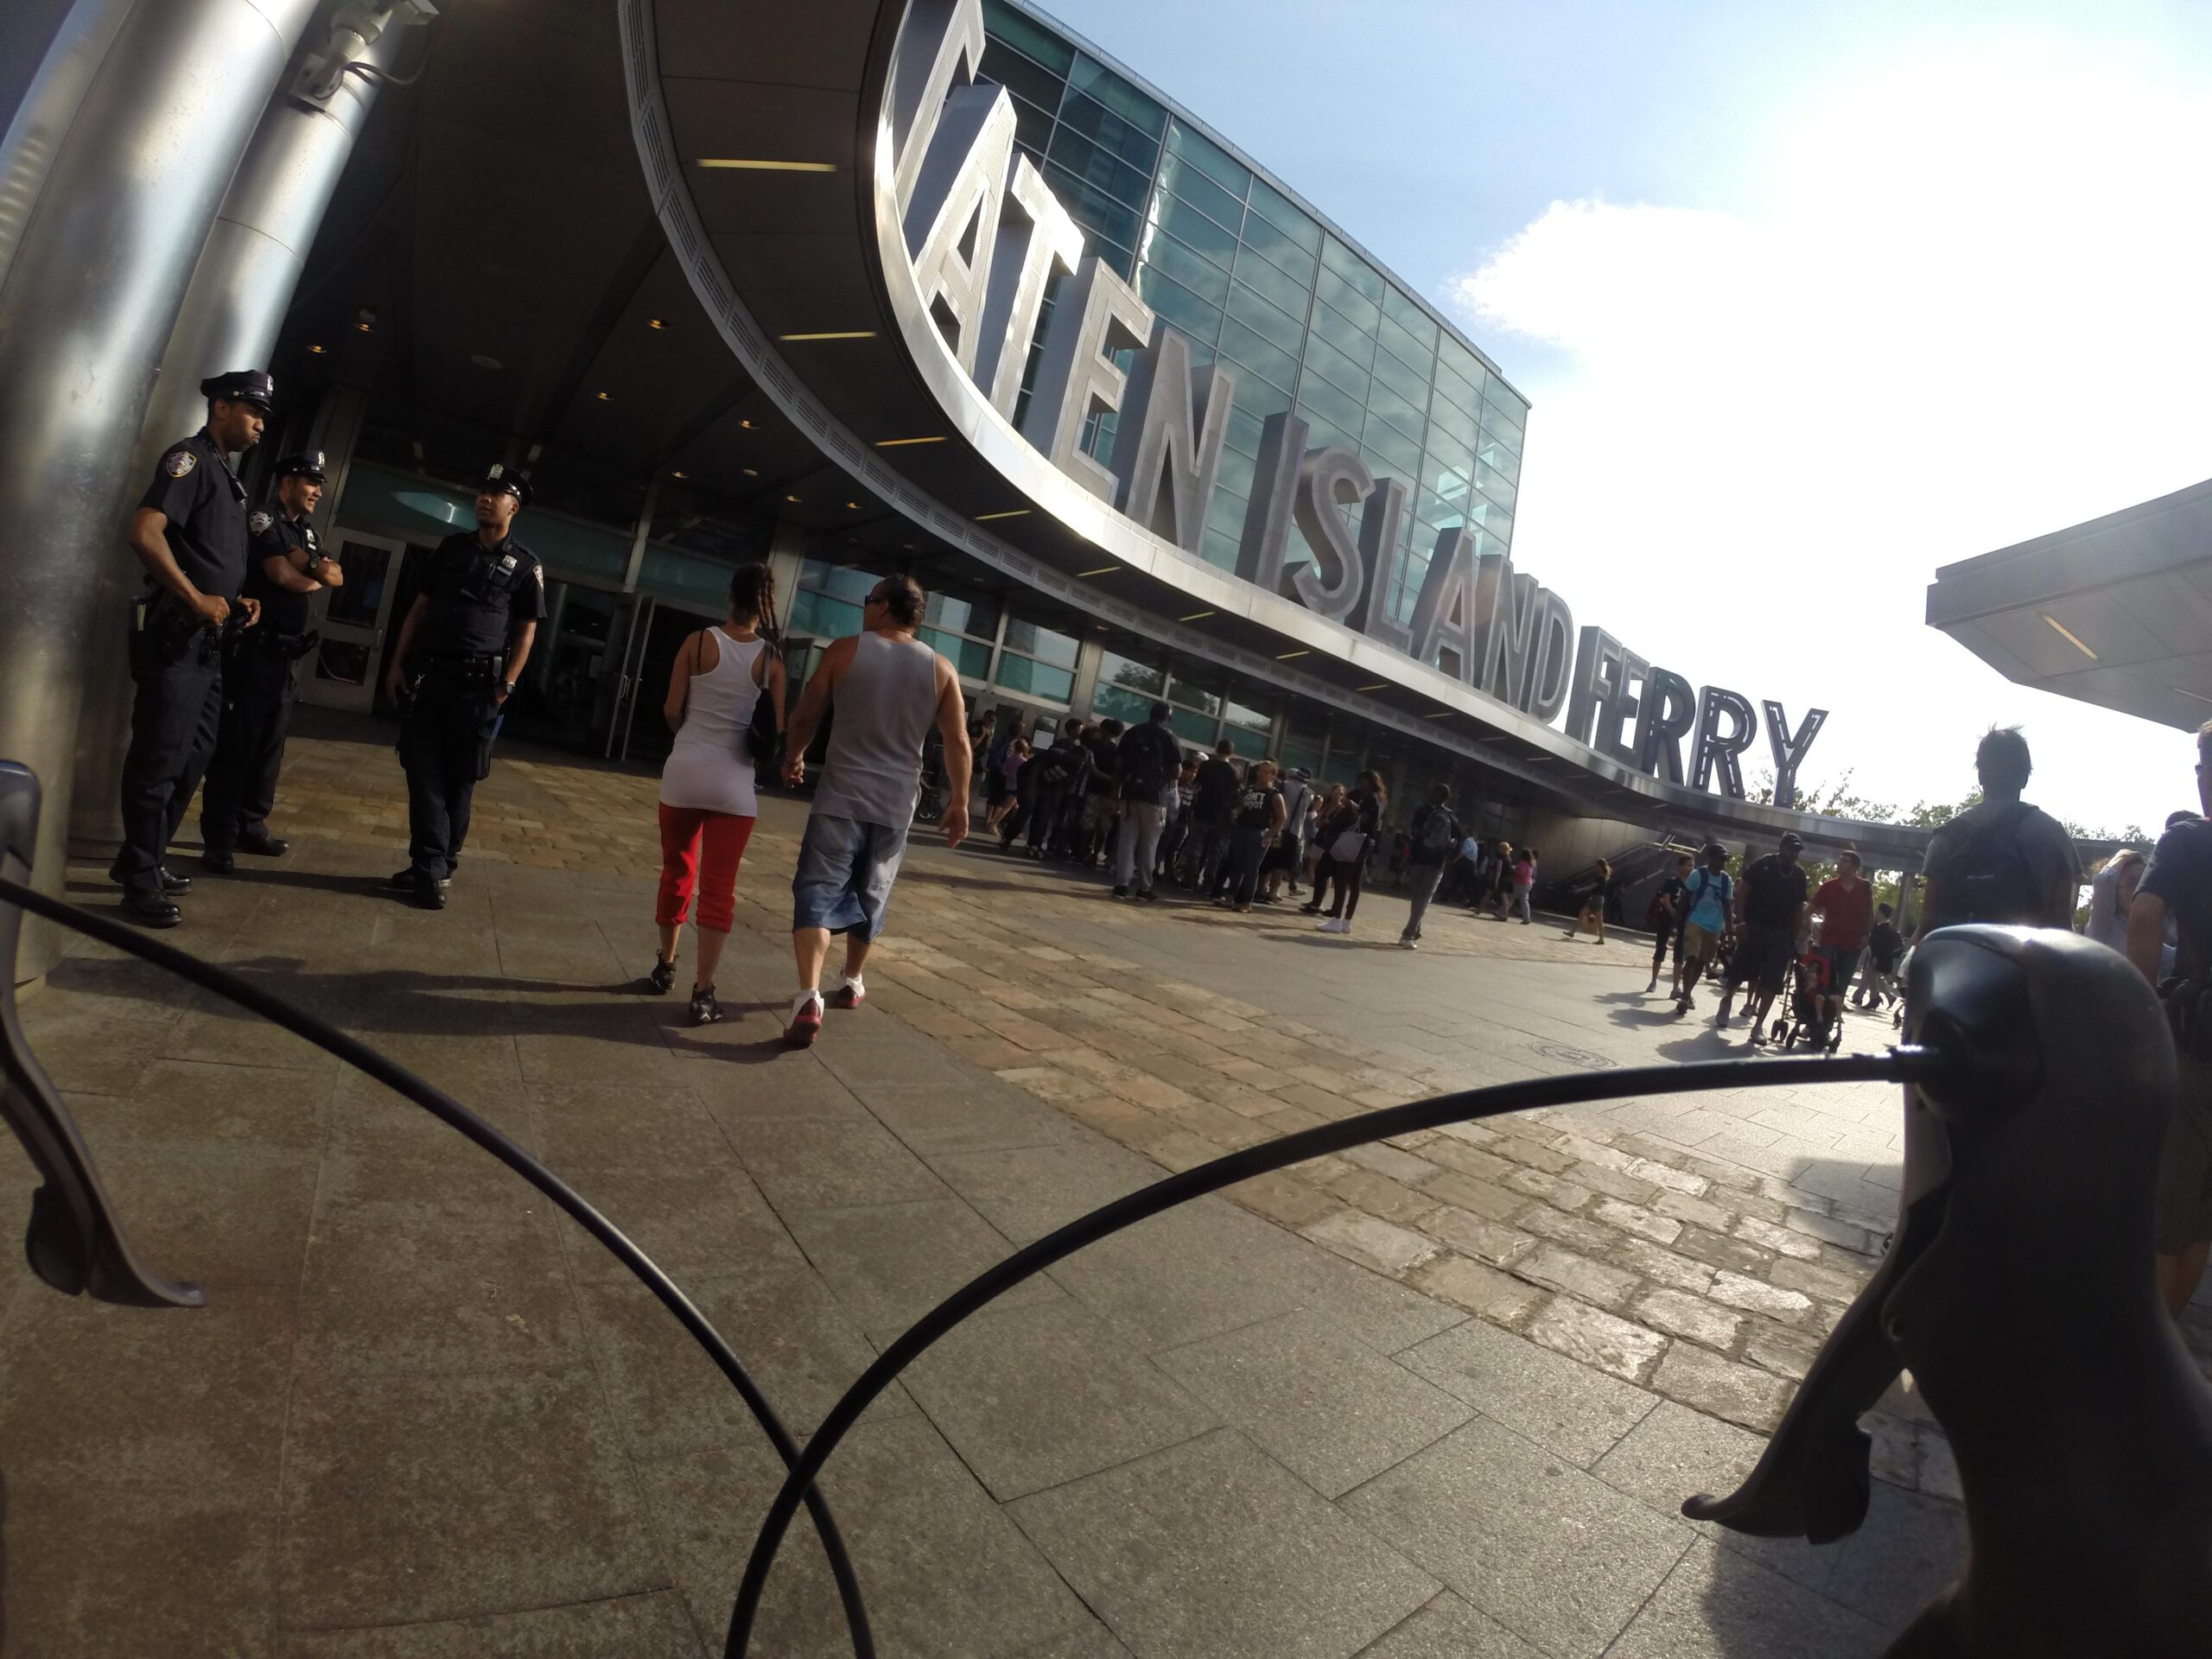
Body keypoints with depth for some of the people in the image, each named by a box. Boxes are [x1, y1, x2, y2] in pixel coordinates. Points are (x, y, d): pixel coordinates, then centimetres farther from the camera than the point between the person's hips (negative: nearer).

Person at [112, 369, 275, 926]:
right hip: (175, 634, -10)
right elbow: (145, 531, -22)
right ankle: (141, 882, 4)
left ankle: (144, 860, 29)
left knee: (193, 755, 16)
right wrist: (195, 599, -20)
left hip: (206, 638, 10)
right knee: (160, 757, -4)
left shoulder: (224, 473, 20)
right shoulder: (190, 457, -8)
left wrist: (238, 598, 12)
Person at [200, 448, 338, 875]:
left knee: (271, 742, 10)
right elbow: (282, 574, -15)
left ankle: (251, 826, 18)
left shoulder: (306, 533, 18)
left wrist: (308, 562, -10)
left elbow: (337, 578, 9)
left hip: (284, 652, 8)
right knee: (237, 741, -7)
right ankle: (218, 838, -3)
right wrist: (316, 578, 4)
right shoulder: (263, 521, -5)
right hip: (253, 648, -8)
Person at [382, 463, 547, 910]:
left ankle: (436, 868, 13)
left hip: (478, 685, -4)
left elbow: (526, 631, 0)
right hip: (429, 674, 4)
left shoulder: (526, 566, 2)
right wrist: (398, 663, 9)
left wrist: (505, 686, -9)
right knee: (424, 773, -1)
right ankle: (431, 869, 2)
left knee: (459, 780, 3)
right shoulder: (451, 547, 13)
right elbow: (420, 607, 16)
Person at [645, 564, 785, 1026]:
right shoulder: (771, 659, -4)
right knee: (718, 888, 3)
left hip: (684, 771, 1)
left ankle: (664, 967, 32)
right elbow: (775, 730, -3)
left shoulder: (699, 641, -4)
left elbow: (671, 710, -1)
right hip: (735, 782, -1)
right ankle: (703, 993, 3)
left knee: (677, 873, 18)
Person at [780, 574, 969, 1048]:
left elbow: (805, 716, 5)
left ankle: (809, 998, -19)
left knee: (818, 893, -3)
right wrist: (959, 802, 6)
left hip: (842, 795, -3)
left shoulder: (846, 650, -2)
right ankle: (852, 983, 33)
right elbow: (958, 742, -1)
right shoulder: (941, 669, 2)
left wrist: (793, 757, 23)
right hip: (897, 805, 3)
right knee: (870, 897, 18)